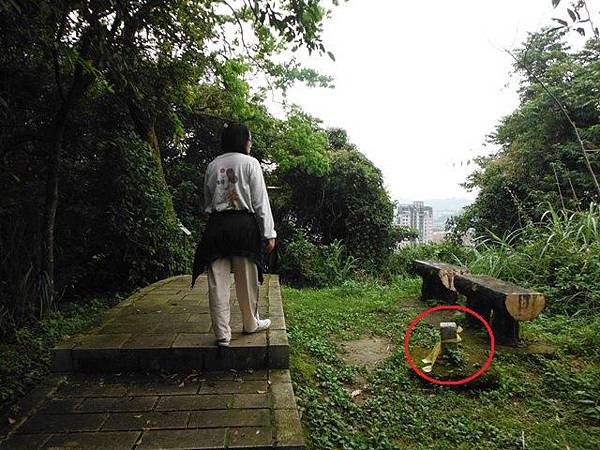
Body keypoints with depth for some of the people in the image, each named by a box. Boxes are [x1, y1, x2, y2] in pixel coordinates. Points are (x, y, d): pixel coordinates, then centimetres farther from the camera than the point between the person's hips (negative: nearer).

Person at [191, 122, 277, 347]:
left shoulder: (212, 166, 12)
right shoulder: (250, 163, -1)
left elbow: (207, 201, 14)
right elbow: (260, 201, -4)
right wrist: (269, 233, -2)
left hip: (216, 225, 4)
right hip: (243, 224, -3)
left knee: (218, 281, 5)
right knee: (247, 278, 11)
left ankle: (222, 333, 12)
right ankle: (251, 323, 28)